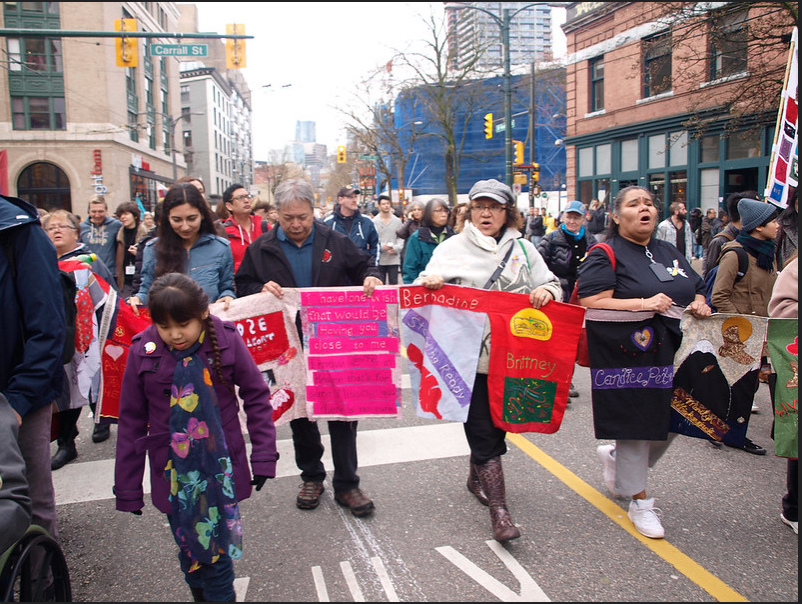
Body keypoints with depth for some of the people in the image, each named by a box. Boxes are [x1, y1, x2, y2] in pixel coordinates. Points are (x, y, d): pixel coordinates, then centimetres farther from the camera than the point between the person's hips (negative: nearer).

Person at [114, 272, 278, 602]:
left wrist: (264, 457, -5)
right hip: (173, 475, 1)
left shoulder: (226, 340, -11)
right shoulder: (143, 352, -7)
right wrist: (127, 488, 3)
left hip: (221, 471, -1)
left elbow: (257, 397, -2)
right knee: (189, 551, 12)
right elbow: (131, 422, 0)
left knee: (219, 552, 7)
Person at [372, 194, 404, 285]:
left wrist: (396, 248, -10)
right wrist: (382, 246, -18)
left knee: (394, 283, 6)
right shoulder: (375, 221, -2)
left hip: (394, 259, 2)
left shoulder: (397, 221, 7)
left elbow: (401, 238, 6)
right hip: (379, 259, -2)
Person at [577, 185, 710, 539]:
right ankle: (640, 502, 19)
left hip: (672, 353, 7)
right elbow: (591, 303, -18)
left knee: (672, 423, 12)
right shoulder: (605, 255, -6)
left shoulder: (670, 253, 16)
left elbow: (697, 291, 24)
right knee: (635, 427, 1)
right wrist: (643, 303, -24)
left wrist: (699, 305, 0)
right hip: (628, 357, -7)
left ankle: (615, 457, 39)